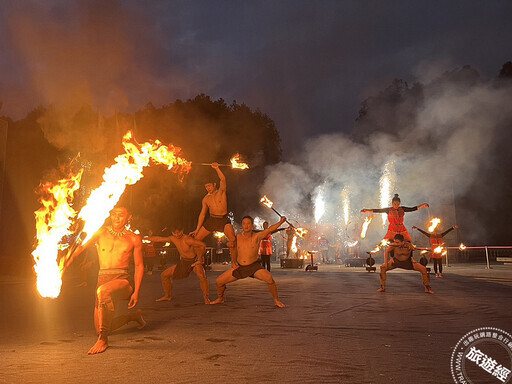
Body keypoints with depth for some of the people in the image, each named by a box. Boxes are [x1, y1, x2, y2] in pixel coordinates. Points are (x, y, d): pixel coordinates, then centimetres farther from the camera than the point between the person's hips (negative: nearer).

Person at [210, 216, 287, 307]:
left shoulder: (257, 236, -12)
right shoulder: (238, 237, -3)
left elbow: (270, 229, -23)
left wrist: (281, 221, -35)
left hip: (254, 266, -3)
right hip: (239, 267, 4)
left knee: (269, 278, -31)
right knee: (219, 281, -1)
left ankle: (276, 300, -9)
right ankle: (220, 299, 29)